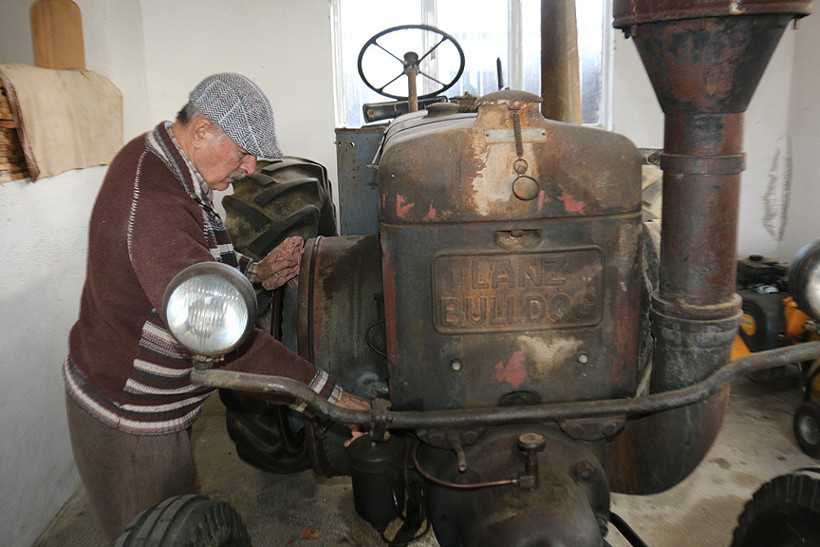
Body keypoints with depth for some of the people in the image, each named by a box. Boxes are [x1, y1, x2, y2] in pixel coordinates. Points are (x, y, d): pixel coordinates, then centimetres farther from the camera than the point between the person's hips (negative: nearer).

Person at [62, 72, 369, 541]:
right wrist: (327, 396, -37)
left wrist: (255, 272, -2)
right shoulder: (153, 204, -32)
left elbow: (185, 265, 15)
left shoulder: (153, 159, 2)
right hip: (128, 415, -9)